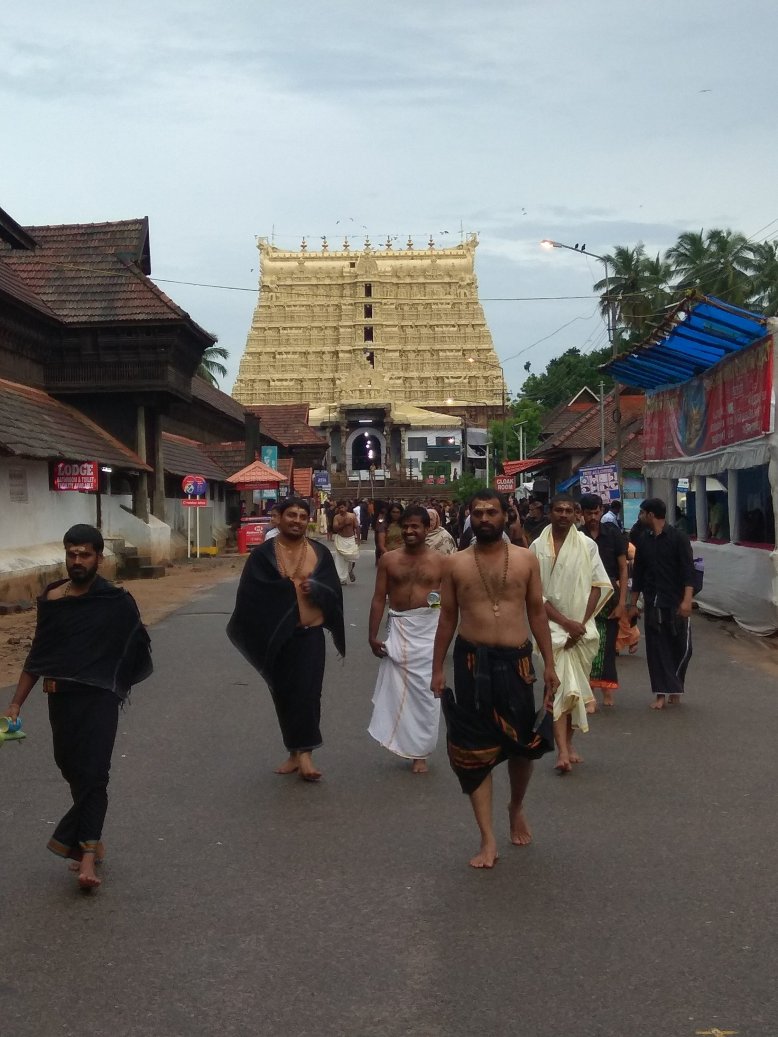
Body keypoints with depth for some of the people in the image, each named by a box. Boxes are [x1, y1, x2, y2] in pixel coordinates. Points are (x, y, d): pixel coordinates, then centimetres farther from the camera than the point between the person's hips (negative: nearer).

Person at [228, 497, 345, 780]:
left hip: (310, 634, 0)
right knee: (284, 694, 7)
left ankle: (303, 752, -2)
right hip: (276, 637, 0)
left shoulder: (319, 552, 4)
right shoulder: (263, 554, -1)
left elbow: (333, 590, 3)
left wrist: (314, 588, -19)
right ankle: (296, 752, 20)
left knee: (307, 692, -7)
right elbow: (251, 594, -8)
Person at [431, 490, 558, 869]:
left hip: (517, 661, 1)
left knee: (524, 743, 10)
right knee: (475, 751, 1)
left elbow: (537, 612, 6)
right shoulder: (456, 563, 2)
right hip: (472, 663, -1)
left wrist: (549, 664, 3)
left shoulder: (525, 560, 3)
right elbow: (447, 618, 7)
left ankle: (516, 808, 40)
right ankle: (488, 839, 10)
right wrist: (437, 668, 5)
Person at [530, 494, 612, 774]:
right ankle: (563, 750, -14)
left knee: (575, 686, 8)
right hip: (551, 625, -2)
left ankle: (568, 744, 19)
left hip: (582, 627, 2)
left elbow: (599, 585, 1)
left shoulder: (587, 545, 2)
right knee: (560, 685, -10)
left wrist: (582, 623, -8)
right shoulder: (538, 547, -2)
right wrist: (565, 622, -11)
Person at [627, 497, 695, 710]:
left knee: (681, 647, 1)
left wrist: (687, 600, -20)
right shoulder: (643, 541, 9)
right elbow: (637, 573, 15)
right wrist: (633, 603, 14)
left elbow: (688, 570, -11)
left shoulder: (678, 538, -6)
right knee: (656, 648, 2)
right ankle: (662, 693, 6)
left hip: (676, 603, -4)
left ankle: (674, 687, 22)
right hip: (652, 604, 4)